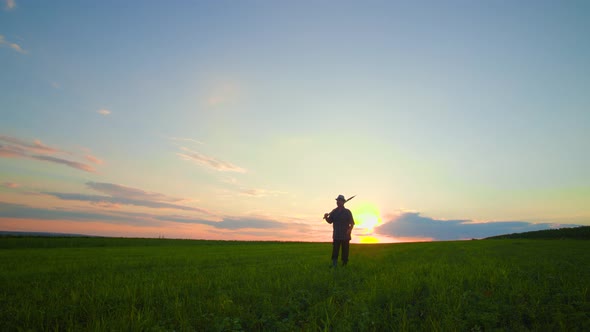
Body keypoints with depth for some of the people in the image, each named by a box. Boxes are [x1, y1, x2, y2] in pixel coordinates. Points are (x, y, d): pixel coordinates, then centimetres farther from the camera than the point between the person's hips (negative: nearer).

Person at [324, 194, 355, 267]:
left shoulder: (347, 212, -1)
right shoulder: (334, 211, 7)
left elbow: (352, 223, -2)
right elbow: (330, 221, 7)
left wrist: (350, 229, -21)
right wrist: (326, 217, -13)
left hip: (345, 236, -2)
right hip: (336, 236, 2)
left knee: (345, 251, 3)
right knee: (335, 251, -3)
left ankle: (344, 264, 15)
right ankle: (334, 265, -1)